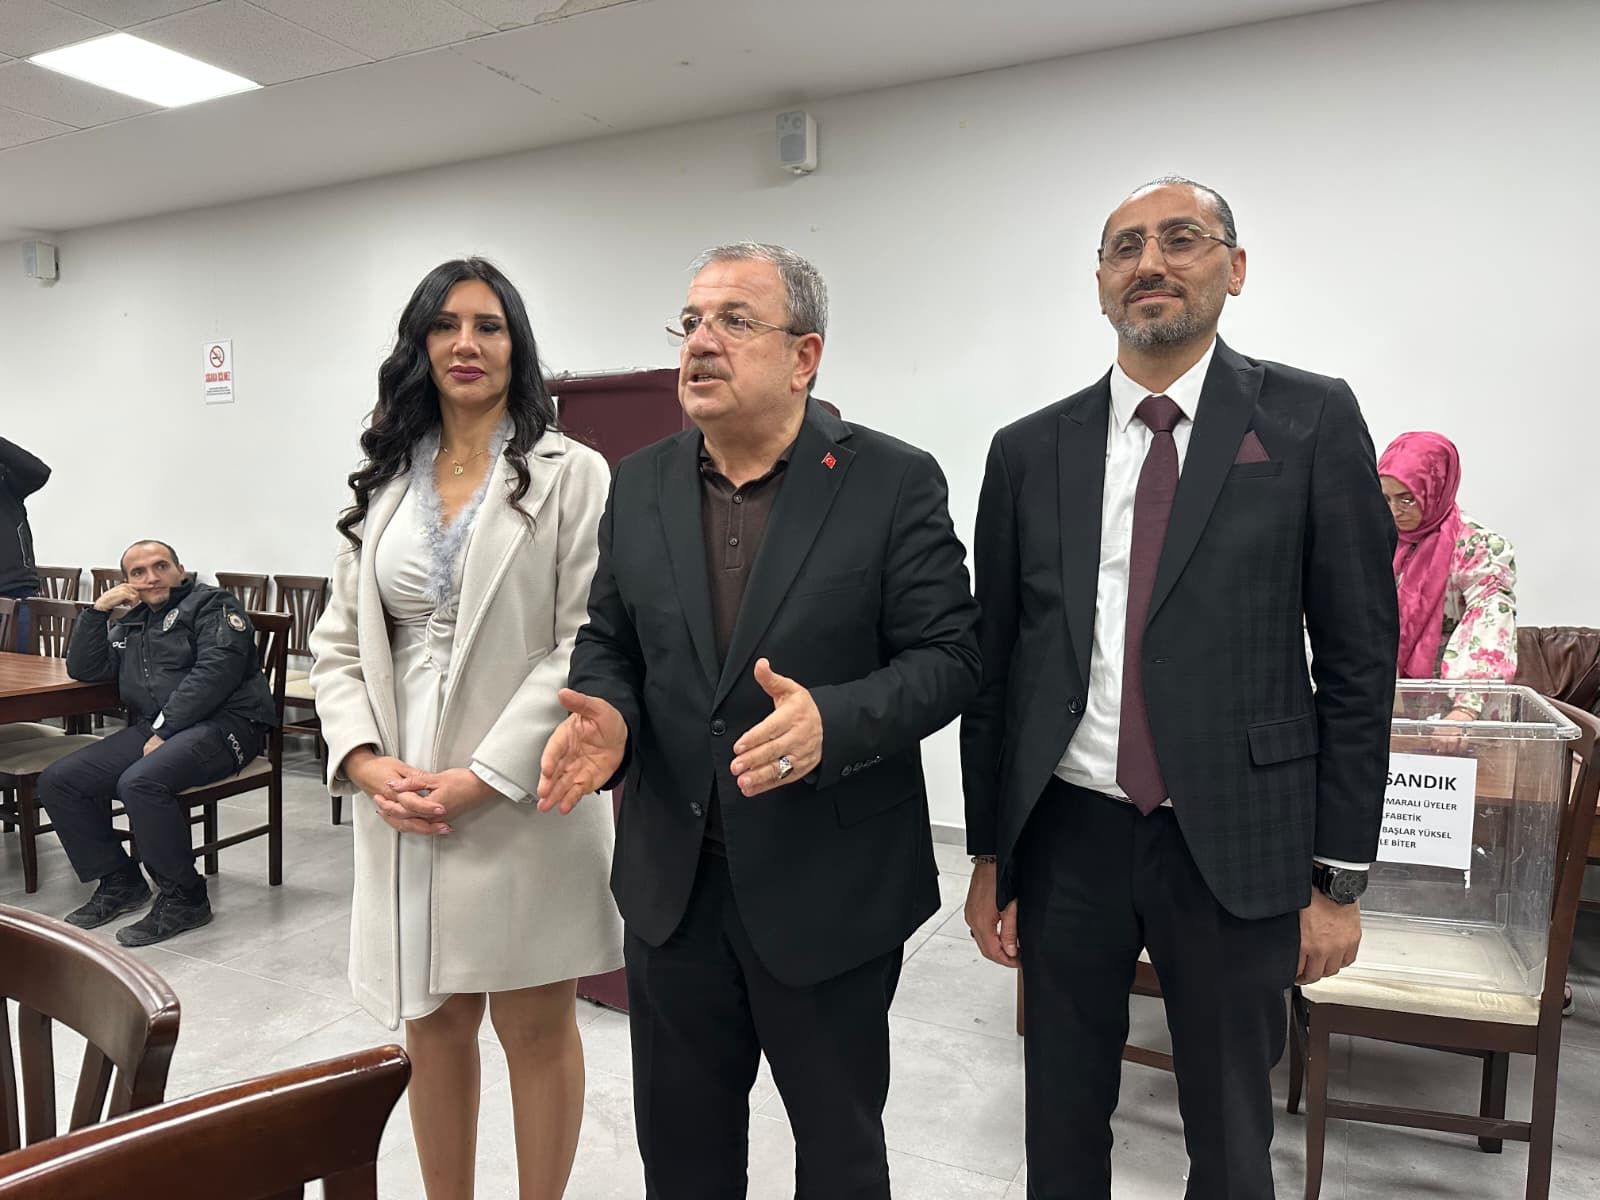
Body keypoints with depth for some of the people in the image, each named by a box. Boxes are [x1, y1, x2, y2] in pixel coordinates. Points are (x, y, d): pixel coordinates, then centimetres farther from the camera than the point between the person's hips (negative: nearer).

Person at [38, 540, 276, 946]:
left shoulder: (212, 604, 0)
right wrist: (98, 610, 8)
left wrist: (165, 730, -18)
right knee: (58, 781, -6)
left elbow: (215, 672, -14)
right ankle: (119, 882, 8)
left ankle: (183, 898, -16)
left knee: (142, 783, -32)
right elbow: (83, 669, 18)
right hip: (150, 729, 8)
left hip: (224, 722, -8)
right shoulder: (129, 624, 24)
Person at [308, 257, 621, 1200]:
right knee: (433, 1024, 16)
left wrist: (482, 778, -16)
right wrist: (365, 759, -6)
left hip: (523, 799, -4)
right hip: (401, 803, 4)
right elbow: (338, 642, 10)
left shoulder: (571, 474, -4)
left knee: (536, 1027, 9)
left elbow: (585, 649, -11)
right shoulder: (386, 481, 10)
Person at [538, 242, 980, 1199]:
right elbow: (608, 641, 9)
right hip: (673, 879, 4)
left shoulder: (894, 481, -10)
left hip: (828, 886, -3)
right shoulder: (641, 484, 4)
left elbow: (949, 655, -12)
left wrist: (833, 723, -29)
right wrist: (608, 715, -12)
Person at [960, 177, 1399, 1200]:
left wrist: (1340, 876, -4)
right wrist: (990, 854, 6)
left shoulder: (1312, 421, -2)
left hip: (1235, 840, -1)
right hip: (1067, 835, 2)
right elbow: (995, 664, 5)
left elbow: (1358, 657, -2)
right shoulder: (1030, 451, 3)